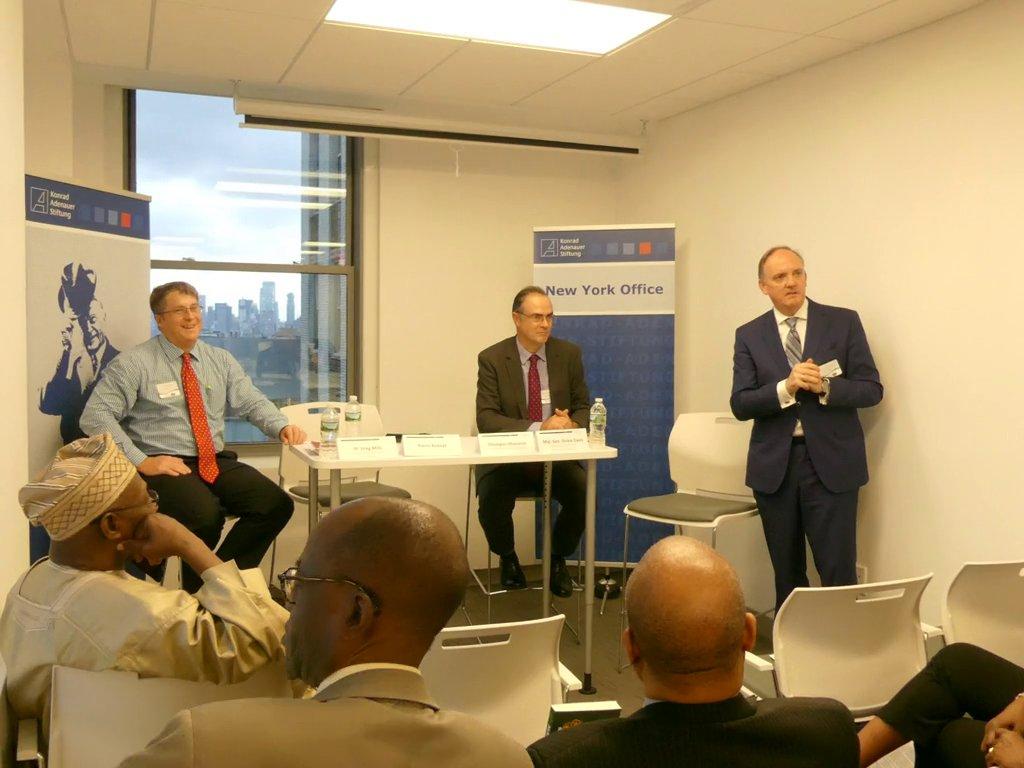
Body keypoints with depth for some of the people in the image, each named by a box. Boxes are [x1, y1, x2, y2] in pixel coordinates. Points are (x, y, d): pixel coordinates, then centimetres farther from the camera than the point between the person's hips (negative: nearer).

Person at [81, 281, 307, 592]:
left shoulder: (221, 360, 15)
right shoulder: (134, 363, -1)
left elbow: (253, 402, 14)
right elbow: (95, 415, -6)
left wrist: (282, 426, -7)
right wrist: (141, 461, -15)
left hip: (216, 462, 5)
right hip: (163, 466, -5)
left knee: (277, 505, -20)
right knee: (207, 516, -35)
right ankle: (197, 591, -4)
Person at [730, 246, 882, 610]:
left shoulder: (844, 322, 2)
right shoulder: (749, 335, 5)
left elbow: (871, 389, -1)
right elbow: (740, 404, -3)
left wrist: (825, 387, -18)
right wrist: (786, 387, -19)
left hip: (831, 462, -2)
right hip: (774, 466, 2)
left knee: (839, 573, -1)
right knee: (786, 574, 13)